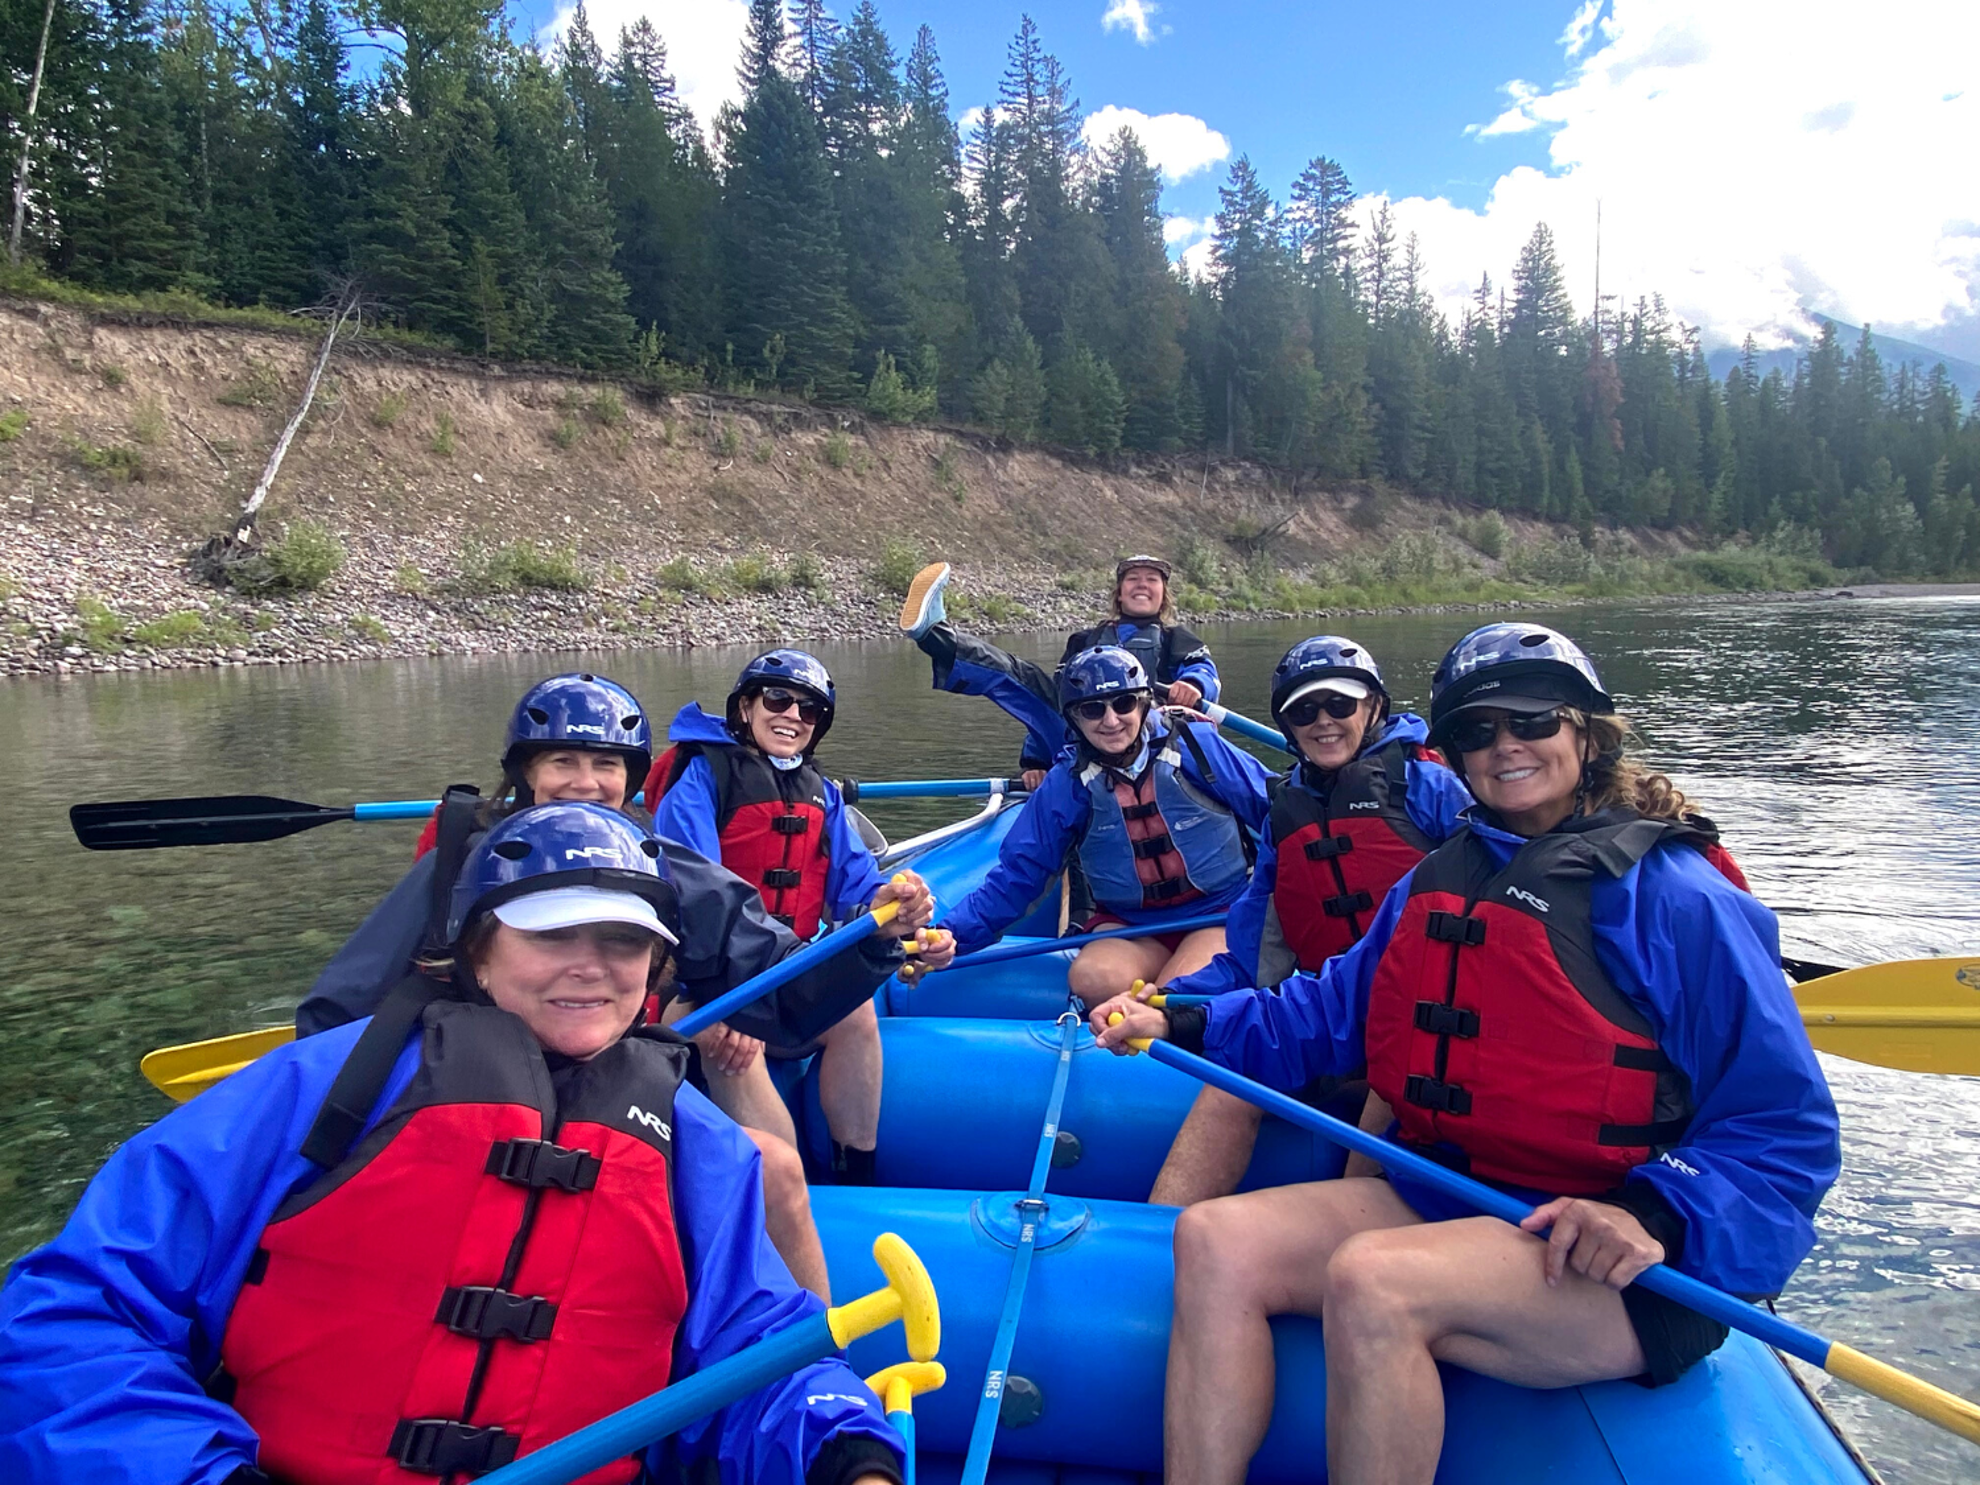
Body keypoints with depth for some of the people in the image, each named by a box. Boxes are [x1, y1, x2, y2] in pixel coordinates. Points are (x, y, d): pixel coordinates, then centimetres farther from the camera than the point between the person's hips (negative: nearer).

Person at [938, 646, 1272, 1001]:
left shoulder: (1195, 745, -8)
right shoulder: (1066, 784, -3)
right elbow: (1016, 873, -5)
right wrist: (950, 935, -19)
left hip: (1221, 913, -2)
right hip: (1128, 925, 3)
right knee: (1091, 979, -29)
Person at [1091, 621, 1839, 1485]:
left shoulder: (1672, 898, -8)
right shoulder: (1436, 882, 13)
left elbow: (1787, 1131, -9)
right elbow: (1333, 1010, 15)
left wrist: (1653, 1217, -26)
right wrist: (1180, 1025, 3)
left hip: (1612, 1272, -7)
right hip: (1438, 1200, 7)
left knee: (1372, 1283, -32)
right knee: (1214, 1241, -12)